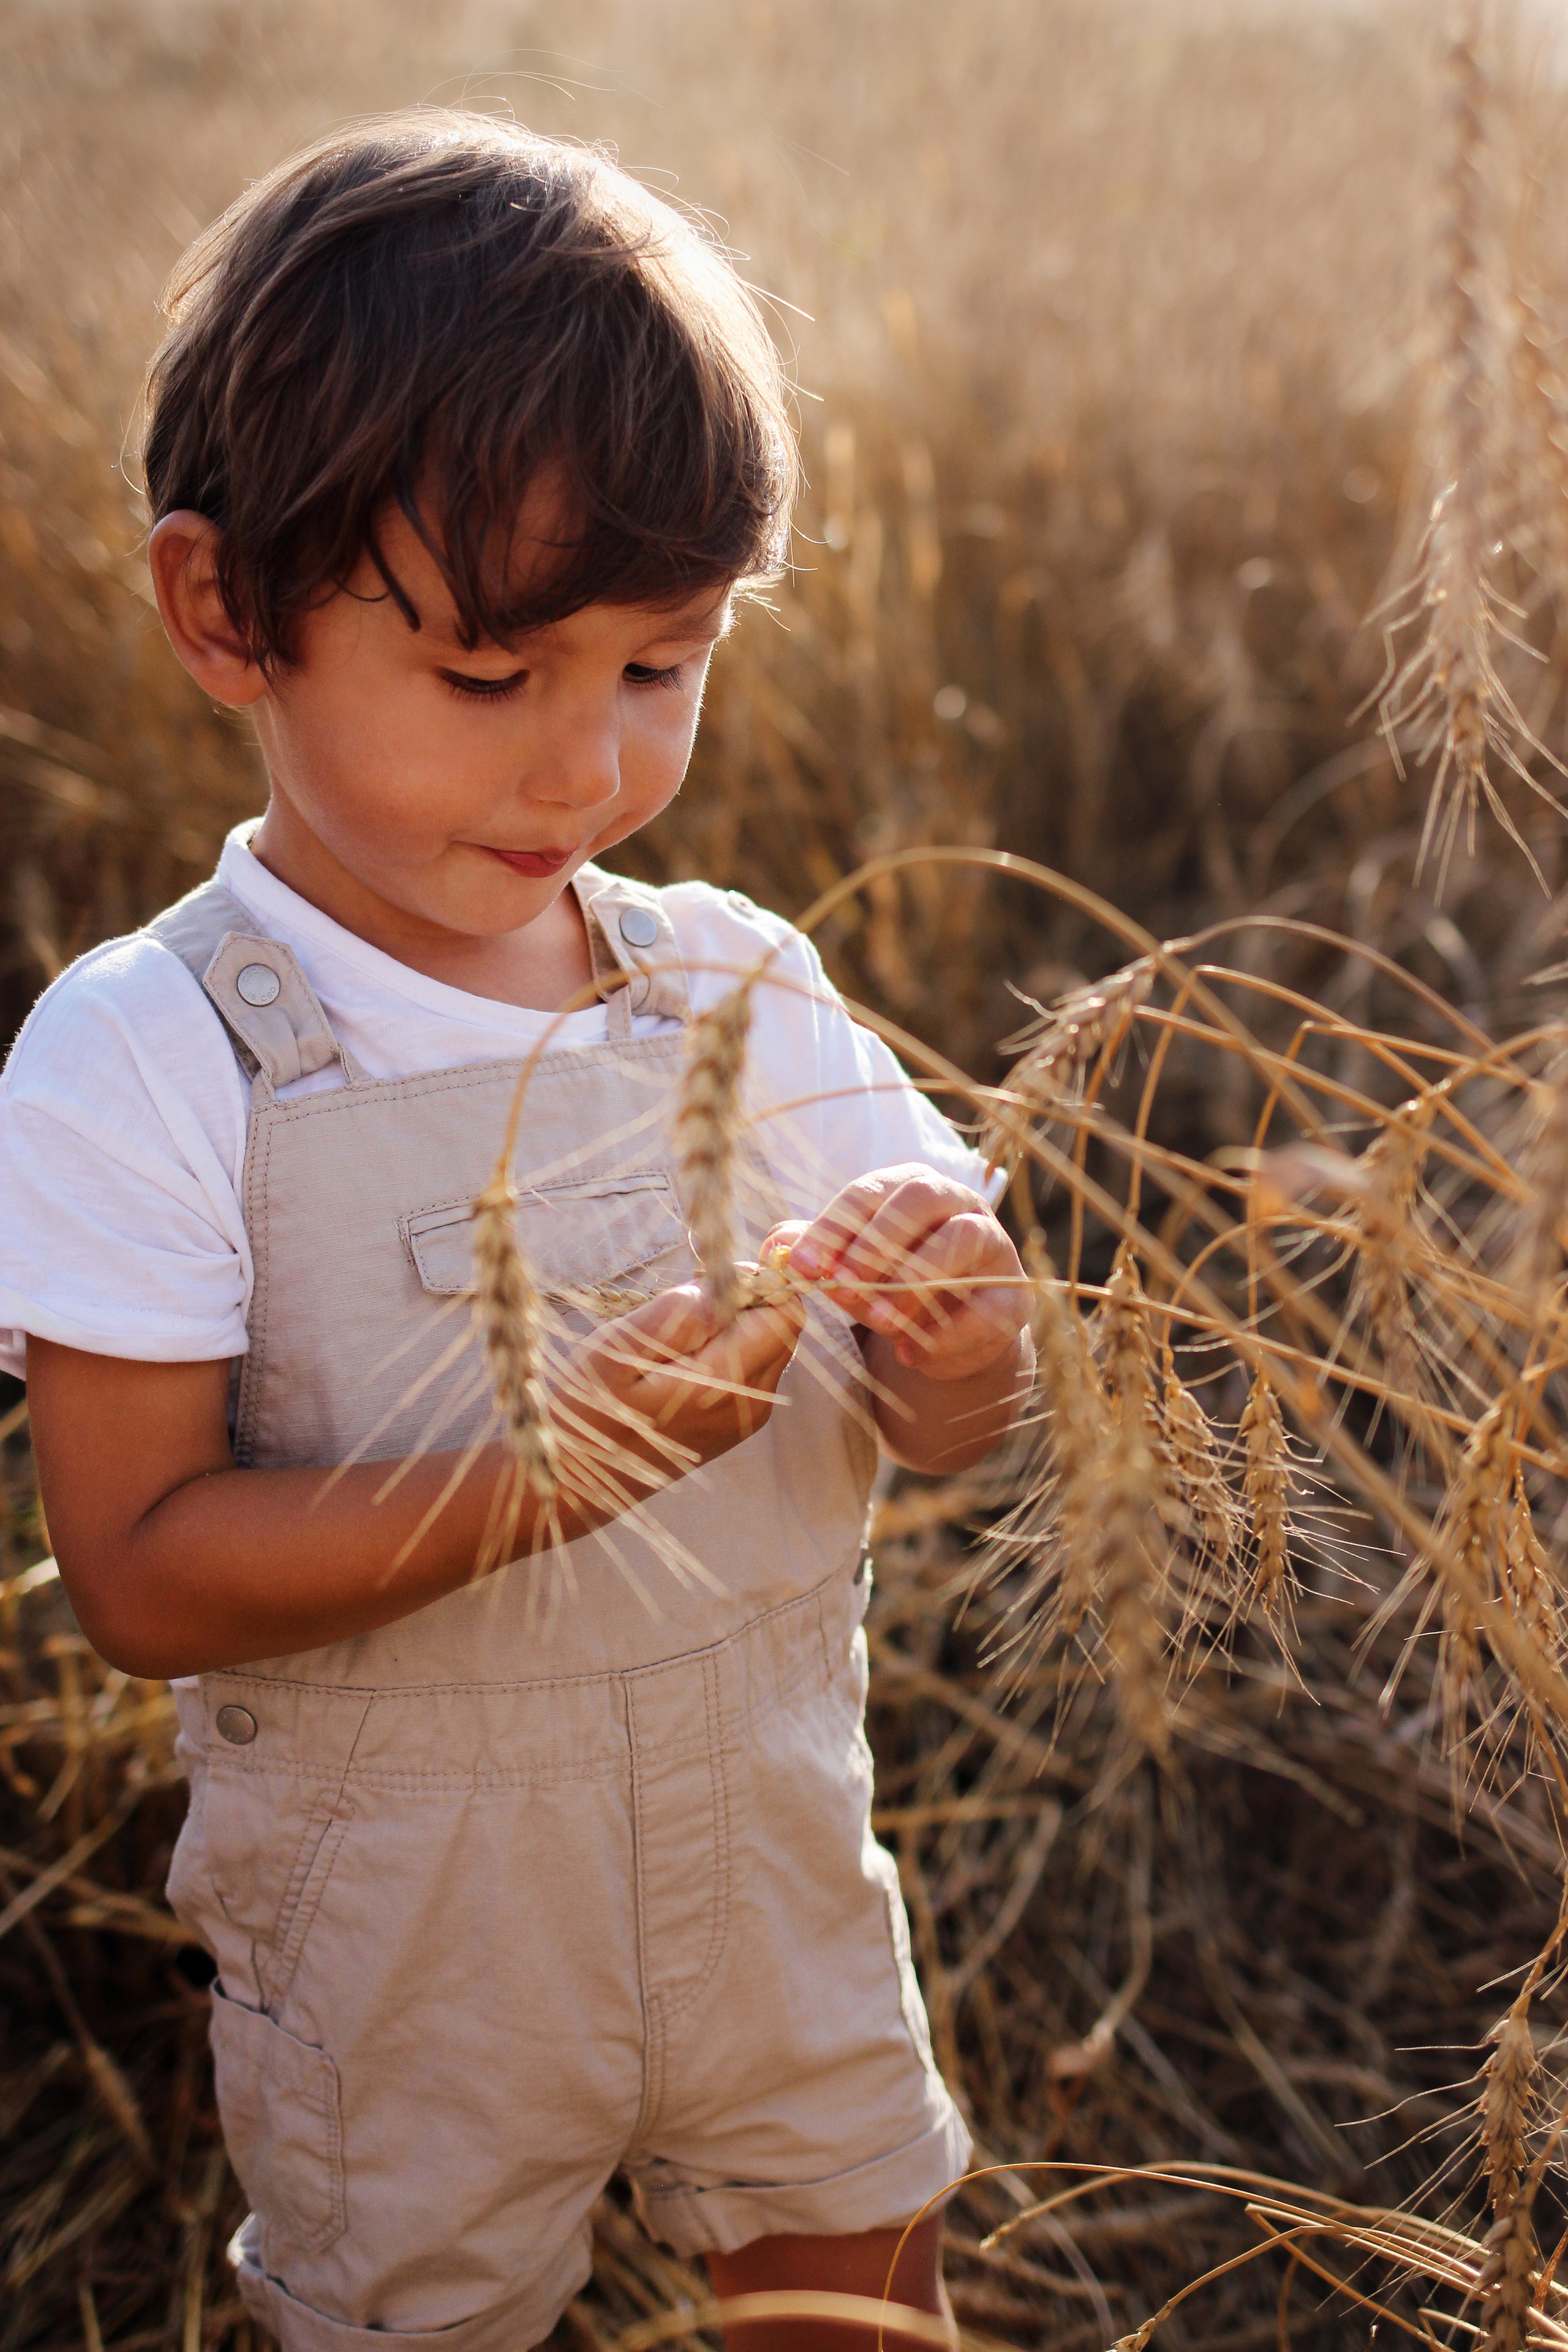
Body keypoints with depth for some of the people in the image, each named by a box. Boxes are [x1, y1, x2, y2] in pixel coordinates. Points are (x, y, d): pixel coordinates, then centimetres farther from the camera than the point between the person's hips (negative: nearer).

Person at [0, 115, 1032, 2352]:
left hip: (779, 1868, 4)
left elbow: (932, 1428, -1)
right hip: (405, 1945, -3)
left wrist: (953, 1350, -24)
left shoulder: (745, 987, -5)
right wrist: (546, 1479, -33)